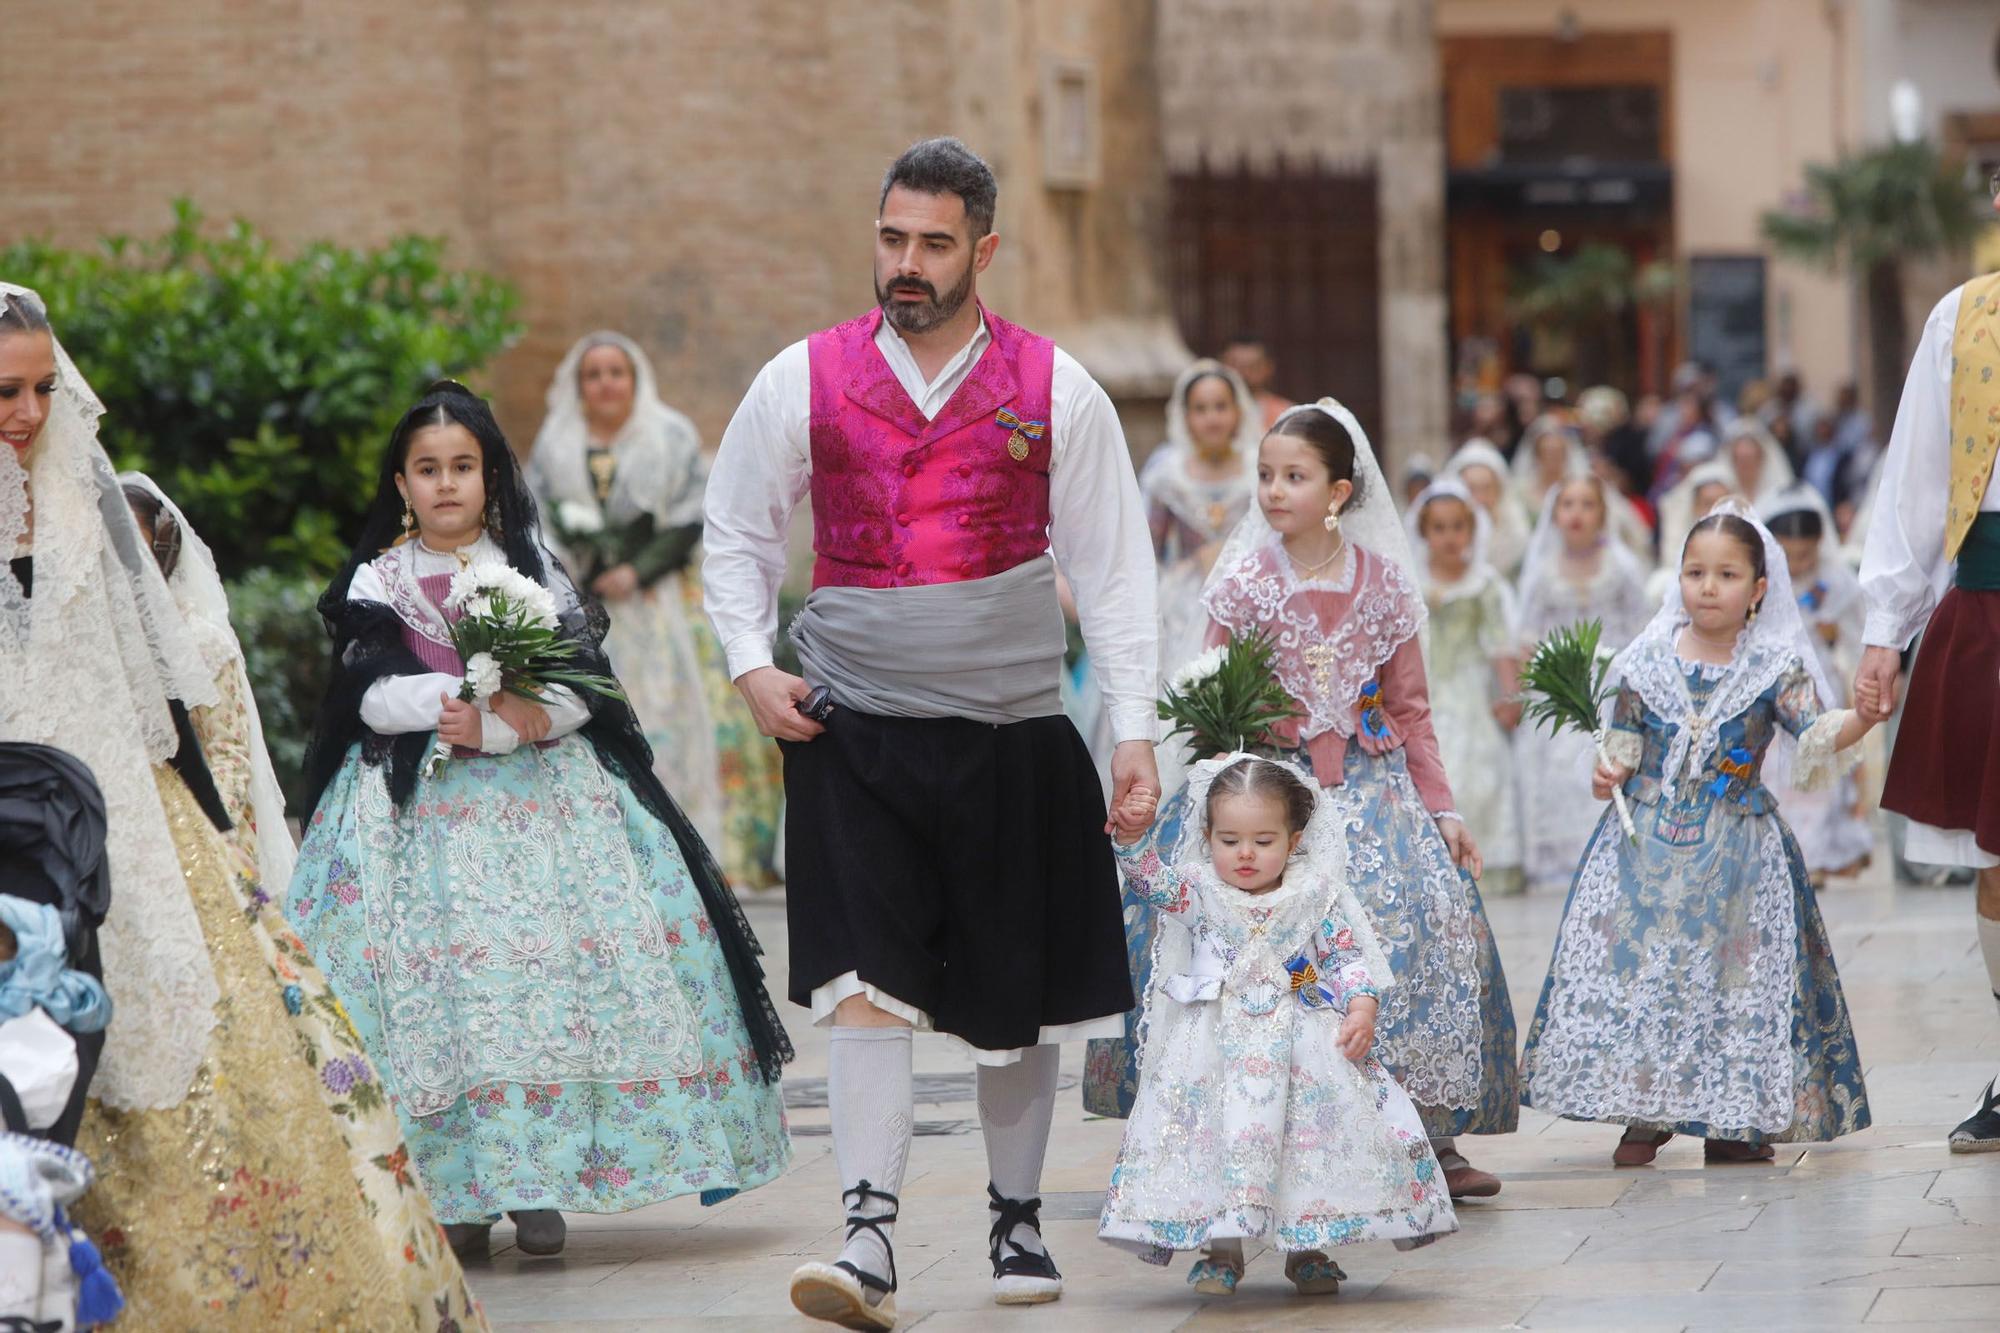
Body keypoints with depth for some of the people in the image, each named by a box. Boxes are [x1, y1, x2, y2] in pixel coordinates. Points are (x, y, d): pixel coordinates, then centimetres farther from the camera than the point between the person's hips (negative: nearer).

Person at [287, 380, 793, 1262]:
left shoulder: (533, 570, 12)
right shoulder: (377, 582, 11)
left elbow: (582, 686, 2)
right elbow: (371, 693, -4)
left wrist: (494, 723, -16)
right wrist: (496, 702, -16)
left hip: (543, 795, 1)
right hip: (419, 804, -1)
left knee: (552, 969, -12)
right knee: (444, 985, -11)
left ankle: (538, 1186, -8)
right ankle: (453, 1190, -8)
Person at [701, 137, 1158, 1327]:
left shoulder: (1054, 390, 0)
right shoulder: (805, 381, 1)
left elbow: (1113, 563, 3)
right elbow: (736, 534, 13)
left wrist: (1134, 726, -2)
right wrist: (751, 664, -1)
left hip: (1014, 734, 1)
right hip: (853, 734, -1)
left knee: (1016, 994, 10)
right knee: (867, 981, -13)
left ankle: (1018, 1218, 28)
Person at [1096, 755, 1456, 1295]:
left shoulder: (1318, 899, 0)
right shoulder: (1199, 893, 1)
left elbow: (1349, 957, 2)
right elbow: (1151, 878, -10)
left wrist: (1362, 1007, -13)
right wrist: (1135, 835, -28)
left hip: (1304, 1043, 0)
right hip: (1216, 1055, 0)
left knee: (1314, 1134, -2)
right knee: (1214, 1133, -5)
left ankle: (1308, 1247, 13)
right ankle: (1221, 1247, 8)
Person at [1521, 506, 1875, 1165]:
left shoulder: (1775, 667, -1)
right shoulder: (1647, 661, 4)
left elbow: (1817, 735, -12)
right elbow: (1625, 742, 12)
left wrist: (1861, 717, -31)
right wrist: (1609, 771, -9)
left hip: (1736, 849, -1)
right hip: (1648, 838, 2)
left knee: (1737, 964, -4)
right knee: (1636, 960, -2)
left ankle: (1732, 1121, 6)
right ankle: (1644, 1113, 11)